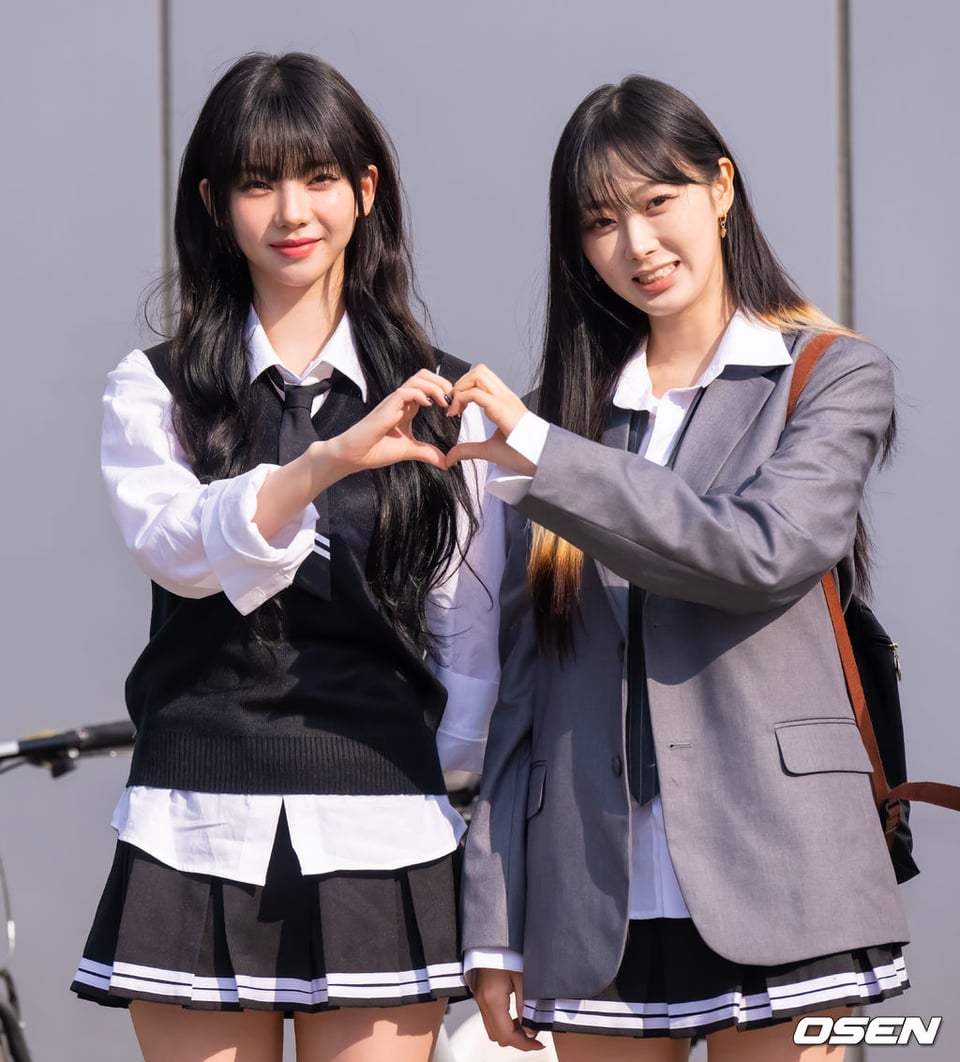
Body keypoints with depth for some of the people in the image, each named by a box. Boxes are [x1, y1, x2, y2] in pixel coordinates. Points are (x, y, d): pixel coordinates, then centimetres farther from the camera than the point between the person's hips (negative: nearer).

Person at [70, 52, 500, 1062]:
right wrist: (329, 460, -29)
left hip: (378, 836, 0)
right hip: (200, 835, 0)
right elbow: (178, 546, -13)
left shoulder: (435, 400, 9)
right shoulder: (156, 390, 7)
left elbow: (470, 633, 8)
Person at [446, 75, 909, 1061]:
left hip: (767, 880, -3)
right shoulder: (570, 408, 14)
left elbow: (767, 550, -15)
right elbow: (524, 676, 11)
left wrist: (542, 457, -16)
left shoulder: (831, 375, 4)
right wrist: (496, 925, 5)